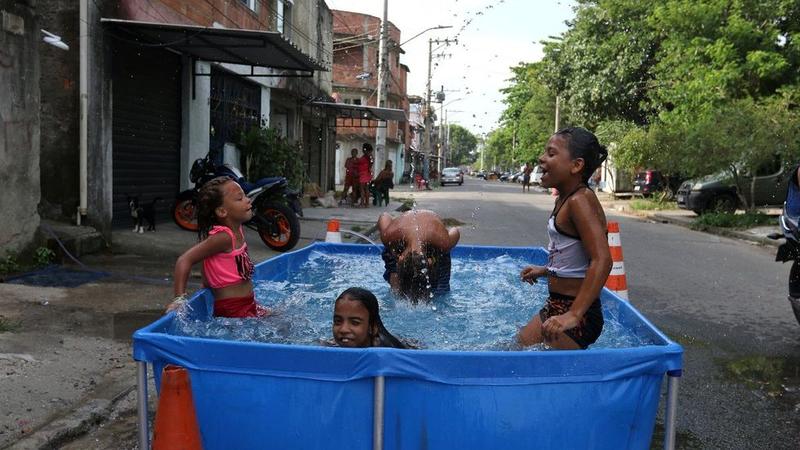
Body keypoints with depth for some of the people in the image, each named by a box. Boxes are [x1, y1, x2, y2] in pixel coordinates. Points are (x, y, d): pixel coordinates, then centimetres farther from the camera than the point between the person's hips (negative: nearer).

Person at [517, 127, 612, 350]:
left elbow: (602, 261, -30)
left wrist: (574, 315, -33)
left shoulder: (579, 201, -20)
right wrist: (544, 271, 32)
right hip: (555, 307, 10)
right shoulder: (564, 199, 9)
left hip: (579, 315, -10)